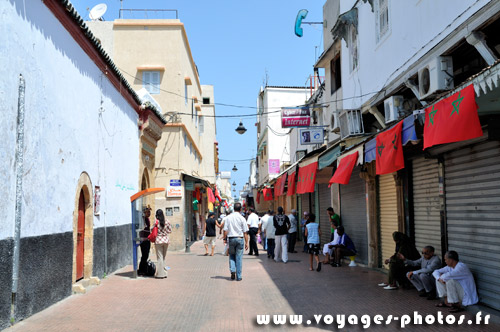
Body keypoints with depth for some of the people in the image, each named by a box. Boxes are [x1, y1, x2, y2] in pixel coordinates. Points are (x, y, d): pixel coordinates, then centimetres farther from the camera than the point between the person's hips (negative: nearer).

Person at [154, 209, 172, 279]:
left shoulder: (156, 222, -8)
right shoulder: (166, 221, 2)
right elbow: (170, 231, 7)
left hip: (158, 240, -4)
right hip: (166, 240, 4)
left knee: (159, 257, 1)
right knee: (164, 257, 15)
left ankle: (160, 274, 2)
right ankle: (164, 273, 18)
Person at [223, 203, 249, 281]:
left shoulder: (228, 217, 0)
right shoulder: (242, 218, -4)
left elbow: (225, 230, -1)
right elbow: (245, 232, -4)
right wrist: (246, 242, 1)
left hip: (231, 238, 1)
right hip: (240, 239, -1)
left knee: (231, 256, 18)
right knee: (239, 257, 4)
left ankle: (232, 270, -3)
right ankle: (238, 276, 8)